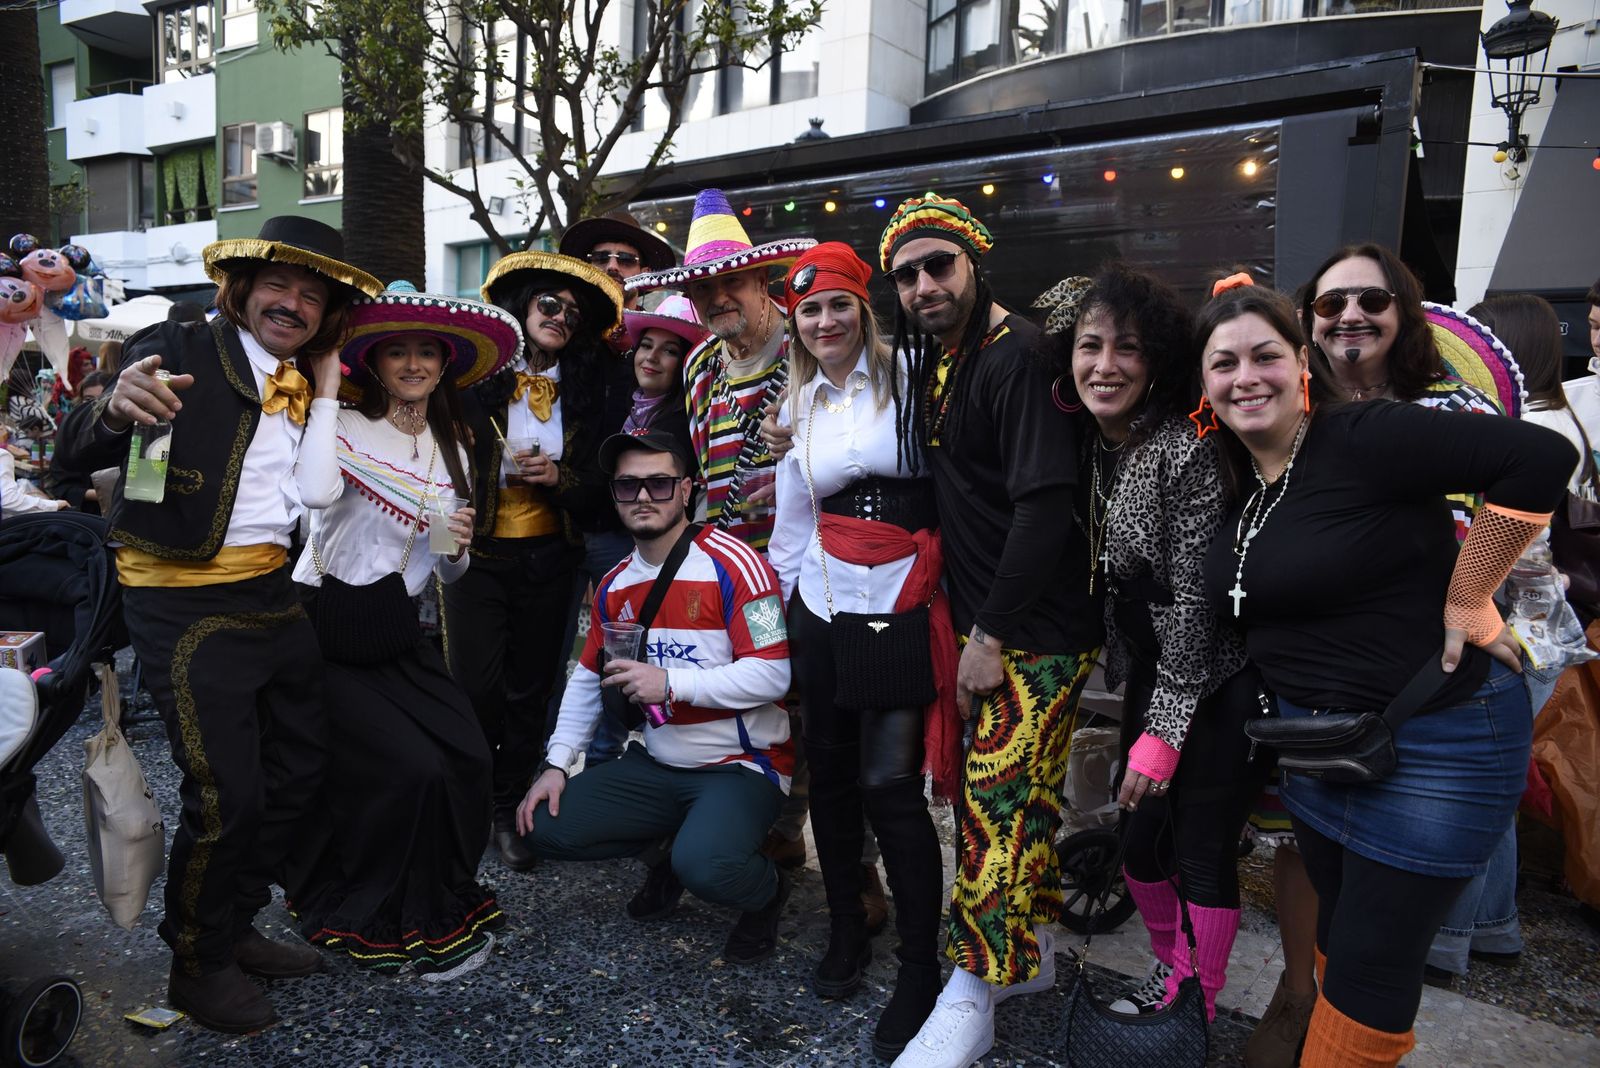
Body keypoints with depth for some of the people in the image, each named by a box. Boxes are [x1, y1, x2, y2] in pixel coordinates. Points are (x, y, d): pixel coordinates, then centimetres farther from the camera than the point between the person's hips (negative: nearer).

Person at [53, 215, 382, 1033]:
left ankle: (234, 928, 36)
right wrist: (113, 410, -35)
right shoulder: (178, 352, -8)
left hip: (274, 594, 7)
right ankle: (198, 964, 22)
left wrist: (328, 386, -1)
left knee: (297, 772, 15)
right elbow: (75, 457, -14)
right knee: (224, 796, -3)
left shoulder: (308, 383, 10)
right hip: (187, 602, -7)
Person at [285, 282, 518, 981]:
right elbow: (317, 491, -31)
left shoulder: (451, 448, 10)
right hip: (326, 630, -5)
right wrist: (325, 391, -21)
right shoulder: (347, 425, -7)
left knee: (469, 760, -9)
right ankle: (383, 923, 11)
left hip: (397, 634, 6)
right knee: (411, 770, -15)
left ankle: (441, 906, 15)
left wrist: (458, 547, -9)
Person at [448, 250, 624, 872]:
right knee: (477, 689, -7)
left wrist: (558, 478, -11)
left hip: (549, 558, 3)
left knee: (530, 691, 7)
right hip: (478, 552, -3)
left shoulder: (583, 392, 9)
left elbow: (596, 488, 8)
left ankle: (510, 813, 22)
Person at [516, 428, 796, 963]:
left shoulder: (730, 563, -16)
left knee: (704, 866, -33)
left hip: (742, 765, -7)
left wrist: (670, 682, -27)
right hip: (657, 765, 7)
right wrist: (557, 764, 4)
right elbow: (587, 680, 15)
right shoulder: (615, 586, 6)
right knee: (544, 827, -3)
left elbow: (773, 675, -22)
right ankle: (675, 842, 17)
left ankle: (768, 889, 4)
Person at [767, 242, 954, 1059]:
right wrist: (787, 595, 14)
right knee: (830, 776, 13)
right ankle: (846, 932, 34)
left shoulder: (909, 376, -4)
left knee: (891, 787, -5)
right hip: (821, 608, 5)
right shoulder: (799, 404, 13)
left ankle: (919, 968, 14)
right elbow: (792, 516, 15)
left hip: (902, 608, -5)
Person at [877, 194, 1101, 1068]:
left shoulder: (1019, 356, -16)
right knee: (1023, 793, 17)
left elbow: (1044, 504, -23)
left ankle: (972, 995, 13)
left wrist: (991, 634, -19)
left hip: (1038, 626, -8)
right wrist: (966, 622, 11)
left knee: (998, 799, -2)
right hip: (979, 617, 8)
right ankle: (1032, 949, 33)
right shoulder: (937, 362, 11)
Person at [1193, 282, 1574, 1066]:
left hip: (1433, 742, -7)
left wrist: (1466, 601, -20)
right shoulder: (1234, 486, 4)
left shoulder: (1364, 440, -19)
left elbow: (1541, 457, -26)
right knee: (1337, 928, 22)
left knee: (1370, 963, 5)